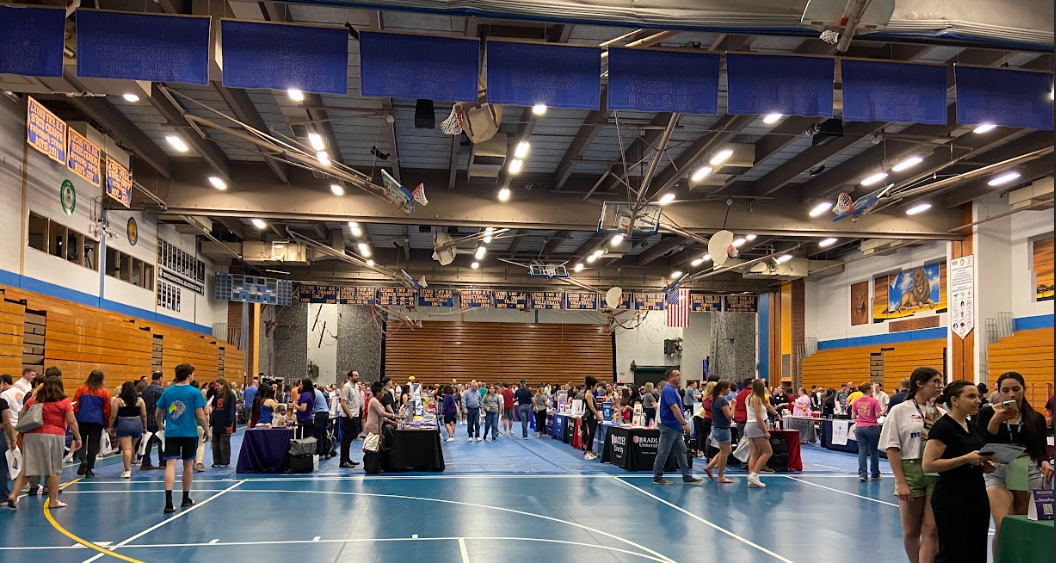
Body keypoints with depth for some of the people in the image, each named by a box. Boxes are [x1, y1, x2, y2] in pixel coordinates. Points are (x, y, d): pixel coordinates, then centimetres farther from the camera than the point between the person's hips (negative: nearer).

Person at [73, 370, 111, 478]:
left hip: (82, 420, 0)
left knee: (81, 441, 14)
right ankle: (89, 469, 7)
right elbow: (107, 409, 3)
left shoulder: (81, 389, 0)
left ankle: (83, 460, -11)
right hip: (97, 421, 0)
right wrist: (107, 424, 14)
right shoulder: (104, 392, -1)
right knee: (93, 445, 6)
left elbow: (75, 406, 2)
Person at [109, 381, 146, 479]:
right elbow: (144, 415, 4)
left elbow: (113, 416, -4)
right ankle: (129, 466, 30)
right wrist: (145, 426, 14)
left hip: (123, 425, -3)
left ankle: (127, 471, -12)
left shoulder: (118, 400, -4)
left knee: (126, 448, -7)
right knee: (132, 447, 20)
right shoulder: (140, 400, 3)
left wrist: (111, 427, 7)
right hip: (137, 424, 4)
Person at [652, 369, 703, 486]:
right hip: (669, 427, -10)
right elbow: (674, 408, -24)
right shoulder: (668, 390, -17)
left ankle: (687, 477, 12)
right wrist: (685, 423, -22)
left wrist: (683, 424, 18)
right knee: (663, 453, -1)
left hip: (676, 428, 10)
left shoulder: (674, 389, 14)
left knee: (681, 451, 9)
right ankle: (657, 477, 7)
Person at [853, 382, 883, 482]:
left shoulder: (856, 402, 2)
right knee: (874, 451, 12)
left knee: (862, 451, 3)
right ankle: (875, 474, 20)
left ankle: (862, 474, -4)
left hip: (859, 428, 3)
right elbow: (878, 415, -13)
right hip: (872, 428, -3)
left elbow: (854, 416, 2)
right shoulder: (874, 401, -10)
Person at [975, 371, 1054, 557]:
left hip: (1029, 473, 3)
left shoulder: (1036, 418, 10)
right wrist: (996, 420, -18)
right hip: (997, 472, -3)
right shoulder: (987, 414, 2)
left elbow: (1042, 451, 14)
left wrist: (1045, 463, -8)